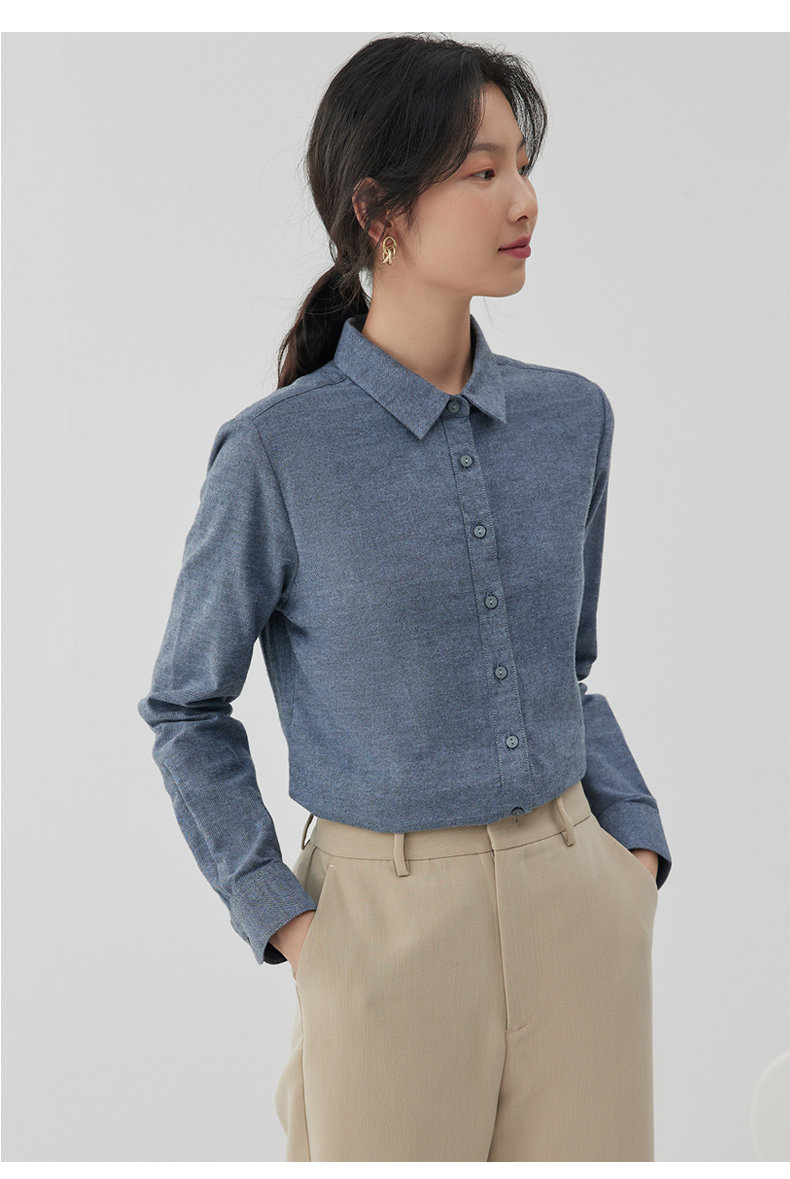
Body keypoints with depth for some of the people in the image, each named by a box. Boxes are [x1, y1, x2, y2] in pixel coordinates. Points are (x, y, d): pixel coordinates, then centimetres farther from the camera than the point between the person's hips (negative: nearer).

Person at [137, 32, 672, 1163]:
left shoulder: (572, 418, 2)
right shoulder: (277, 454, -11)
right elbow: (187, 709, 0)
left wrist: (635, 847, 5)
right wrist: (281, 919, -6)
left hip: (578, 904, 4)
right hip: (395, 926, -4)